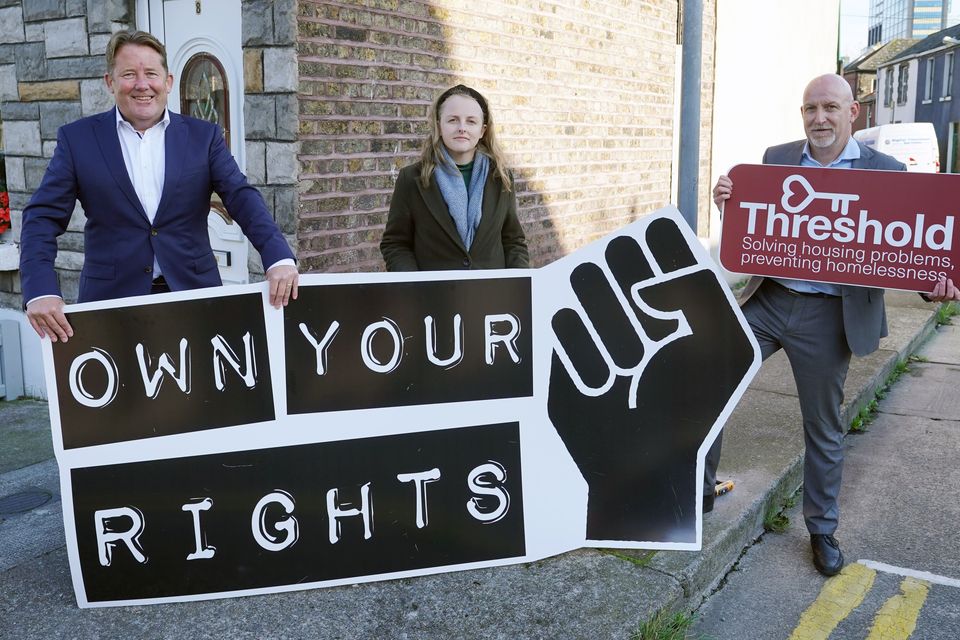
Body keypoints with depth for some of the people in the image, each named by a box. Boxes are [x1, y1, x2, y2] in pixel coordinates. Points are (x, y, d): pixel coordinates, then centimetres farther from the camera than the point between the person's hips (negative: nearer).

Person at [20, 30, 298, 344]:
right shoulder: (77, 139, 3)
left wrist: (279, 258, -22)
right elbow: (43, 217, -1)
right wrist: (41, 291, -17)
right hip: (112, 298, 0)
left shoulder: (203, 136, 5)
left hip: (194, 294, 1)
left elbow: (243, 199, -5)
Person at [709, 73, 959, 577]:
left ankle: (822, 530, 30)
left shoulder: (886, 172, -2)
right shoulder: (776, 159, 6)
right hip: (765, 301, 2)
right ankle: (701, 490, 19)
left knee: (823, 430, 10)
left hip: (827, 316, -2)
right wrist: (727, 203, -12)